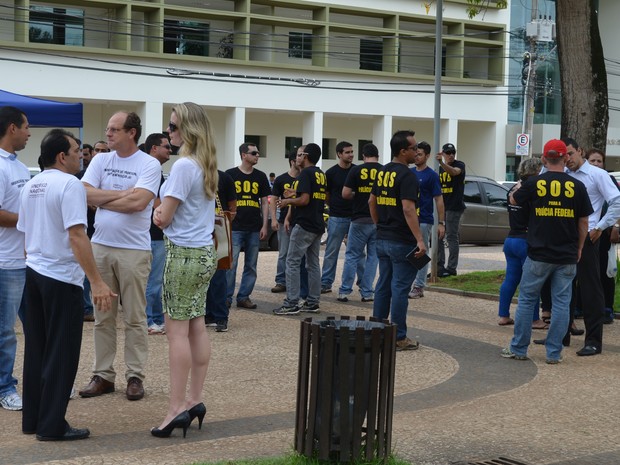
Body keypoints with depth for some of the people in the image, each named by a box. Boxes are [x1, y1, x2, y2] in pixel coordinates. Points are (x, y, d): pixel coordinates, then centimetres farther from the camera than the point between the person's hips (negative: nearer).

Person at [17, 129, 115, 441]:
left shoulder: (31, 186, 11)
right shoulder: (69, 184, -15)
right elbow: (76, 236, -22)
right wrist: (97, 282, -23)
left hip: (34, 274, 8)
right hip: (61, 278, -8)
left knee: (36, 350, 13)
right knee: (61, 354, -2)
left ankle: (32, 419, 18)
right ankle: (52, 425, 1)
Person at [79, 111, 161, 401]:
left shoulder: (149, 165, -5)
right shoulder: (101, 160, 8)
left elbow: (138, 202, -18)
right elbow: (84, 194, -4)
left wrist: (102, 199, -6)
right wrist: (122, 194, -10)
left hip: (134, 250, -4)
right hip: (101, 246, 4)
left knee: (135, 319, 3)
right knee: (103, 317, 9)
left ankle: (135, 376, 10)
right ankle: (103, 375, 16)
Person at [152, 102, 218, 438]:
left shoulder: (183, 166, -16)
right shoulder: (206, 166, 10)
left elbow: (163, 220, -15)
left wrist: (159, 212, 6)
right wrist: (166, 213, 6)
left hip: (184, 254, -9)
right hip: (205, 252, 9)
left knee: (177, 330, -6)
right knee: (196, 327, 10)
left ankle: (176, 409, -5)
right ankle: (194, 400, 14)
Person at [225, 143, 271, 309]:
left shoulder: (260, 177, 11)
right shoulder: (231, 174, 1)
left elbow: (265, 202, 12)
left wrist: (264, 225, 4)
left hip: (254, 229, 4)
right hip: (235, 228, -4)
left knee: (251, 266, 6)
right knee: (230, 264, -5)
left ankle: (244, 297, 14)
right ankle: (226, 297, 2)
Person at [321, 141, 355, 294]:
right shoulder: (331, 173, -2)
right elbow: (326, 196, 7)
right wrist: (335, 207, 7)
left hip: (355, 217, 2)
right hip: (337, 218, -2)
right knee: (331, 252, 2)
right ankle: (326, 283, 7)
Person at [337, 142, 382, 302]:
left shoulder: (356, 170, -4)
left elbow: (345, 194, -6)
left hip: (360, 219, -1)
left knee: (352, 255, 7)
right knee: (373, 256, 10)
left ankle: (344, 291, 5)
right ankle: (367, 292, 9)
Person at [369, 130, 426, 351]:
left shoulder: (382, 172, 10)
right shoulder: (407, 175, -16)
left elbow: (372, 202, 17)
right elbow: (408, 209, -24)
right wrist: (420, 240, -26)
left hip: (383, 239, 8)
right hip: (402, 242, -8)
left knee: (383, 285, 14)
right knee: (400, 288, -4)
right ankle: (399, 338, 0)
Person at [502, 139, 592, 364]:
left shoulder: (533, 184, -5)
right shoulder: (577, 186, -2)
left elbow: (513, 200, 15)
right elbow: (584, 222, 4)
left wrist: (516, 188, 37)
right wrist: (579, 248, 17)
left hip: (538, 255, -1)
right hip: (567, 257, 1)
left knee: (527, 300, 10)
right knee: (561, 303, 7)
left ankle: (518, 348, 15)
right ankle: (554, 352, 9)